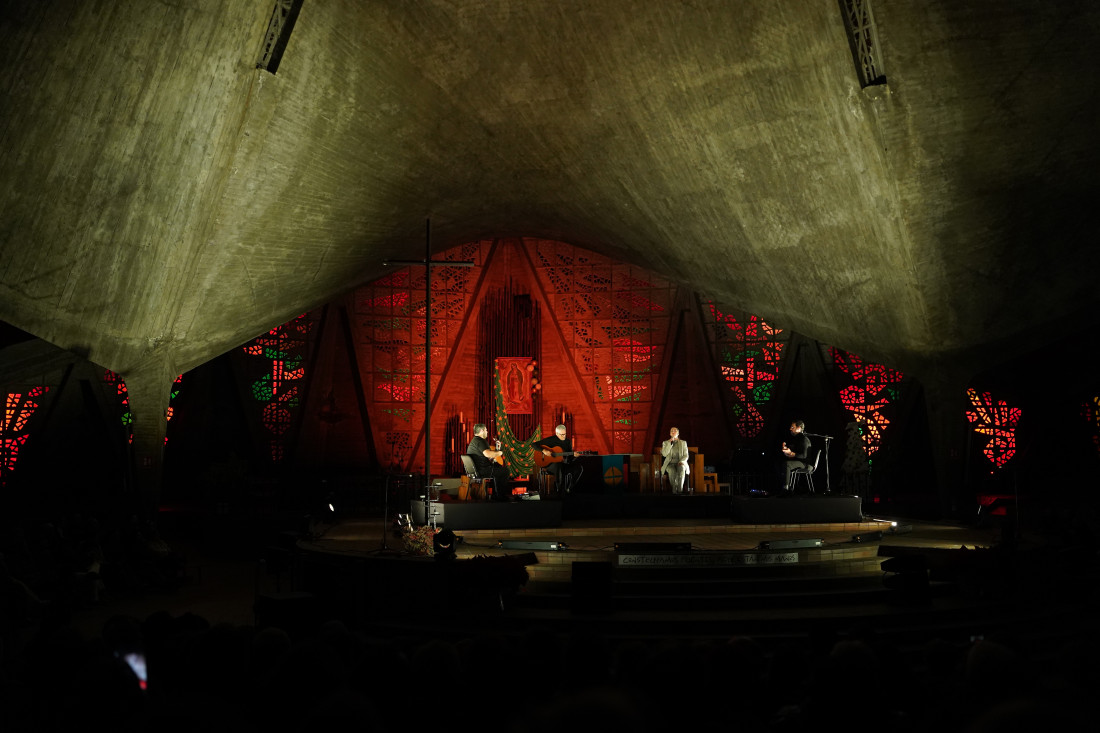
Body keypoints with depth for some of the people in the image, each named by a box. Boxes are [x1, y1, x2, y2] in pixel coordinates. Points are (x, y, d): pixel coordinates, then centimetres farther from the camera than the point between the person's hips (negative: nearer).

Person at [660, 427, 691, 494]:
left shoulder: (683, 443, 16)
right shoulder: (665, 443, 14)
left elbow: (686, 455, 8)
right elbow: (664, 454, -3)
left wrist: (682, 461, -14)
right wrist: (670, 443, -8)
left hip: (680, 464, 0)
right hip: (670, 464, 0)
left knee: (681, 468, -38)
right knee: (672, 471, -38)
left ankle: (680, 490, -42)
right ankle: (674, 489, -28)